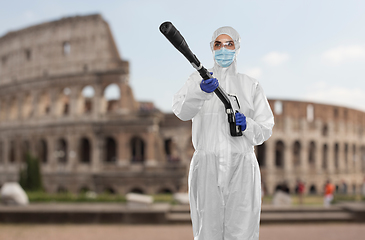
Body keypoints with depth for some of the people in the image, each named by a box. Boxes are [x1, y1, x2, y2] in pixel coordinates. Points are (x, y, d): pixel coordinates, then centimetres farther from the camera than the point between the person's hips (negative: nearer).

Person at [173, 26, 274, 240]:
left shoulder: (251, 86, 14)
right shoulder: (198, 80, 11)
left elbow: (265, 131, 12)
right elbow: (182, 111, -9)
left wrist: (247, 125, -10)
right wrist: (201, 92, -29)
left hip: (241, 166, 1)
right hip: (207, 166, 0)